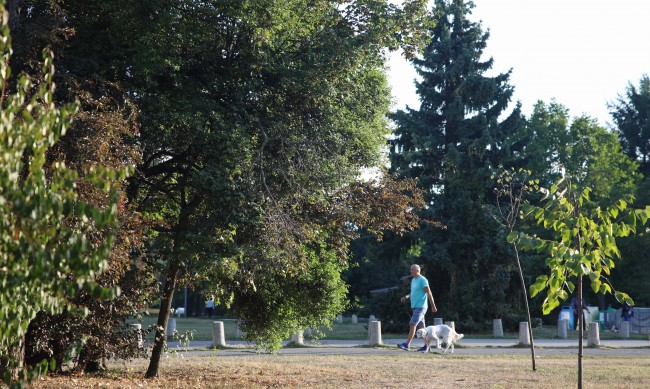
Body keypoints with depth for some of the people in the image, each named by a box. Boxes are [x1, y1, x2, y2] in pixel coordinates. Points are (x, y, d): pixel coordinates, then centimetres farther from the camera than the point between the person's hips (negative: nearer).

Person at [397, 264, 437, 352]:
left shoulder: (422, 280, -11)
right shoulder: (413, 280, 16)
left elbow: (429, 293, -12)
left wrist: (433, 306, -13)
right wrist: (406, 297, 7)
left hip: (421, 307, -9)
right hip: (415, 307, 9)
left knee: (412, 325, -15)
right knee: (421, 326, 10)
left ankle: (407, 345, -19)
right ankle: (426, 346, 14)